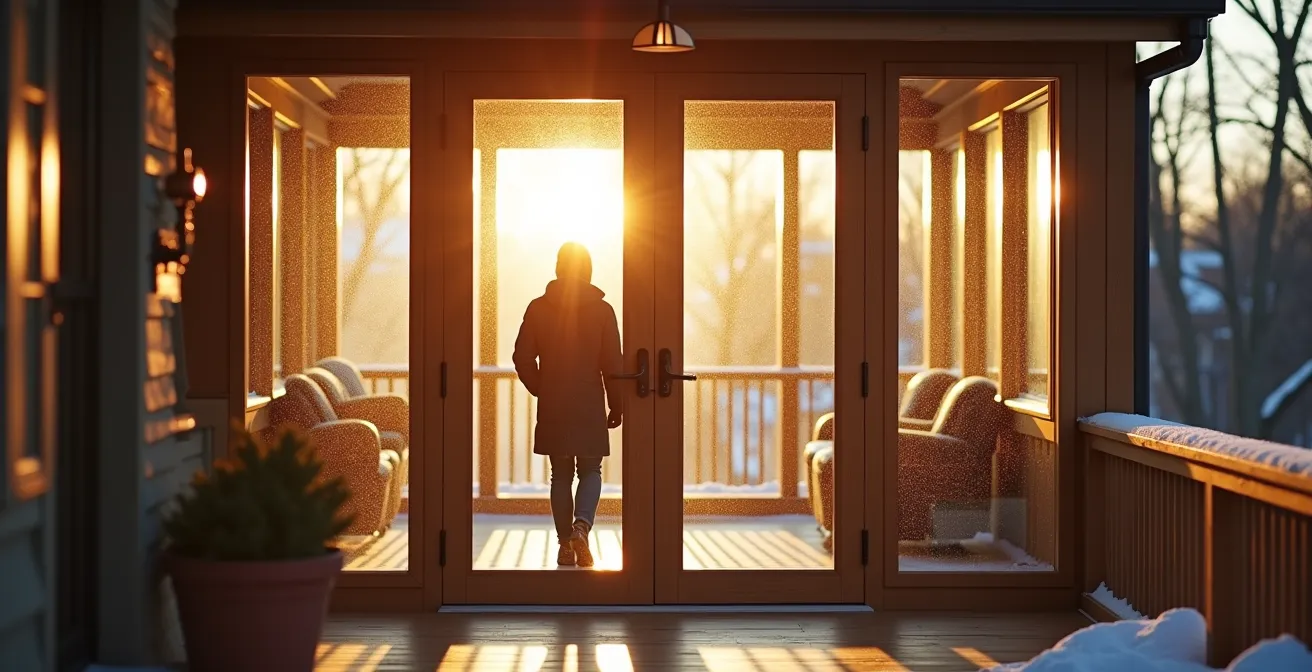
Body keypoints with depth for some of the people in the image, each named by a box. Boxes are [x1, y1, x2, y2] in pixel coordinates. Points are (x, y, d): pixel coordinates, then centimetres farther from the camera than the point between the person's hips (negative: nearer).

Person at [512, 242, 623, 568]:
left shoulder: (538, 308, -2)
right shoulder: (602, 310, -5)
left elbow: (523, 358, -1)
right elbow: (612, 363, -5)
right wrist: (617, 406, 6)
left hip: (552, 408, 1)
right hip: (590, 407, -1)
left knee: (561, 475, 11)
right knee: (590, 471, 10)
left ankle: (565, 544, 8)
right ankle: (581, 525, -15)